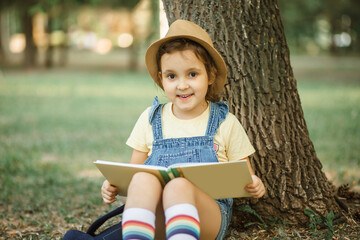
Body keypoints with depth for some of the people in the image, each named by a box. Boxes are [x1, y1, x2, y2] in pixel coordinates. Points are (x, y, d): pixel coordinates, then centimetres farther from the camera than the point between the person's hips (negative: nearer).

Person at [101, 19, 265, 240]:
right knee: (142, 180, -32)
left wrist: (255, 186, -10)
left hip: (208, 215, -2)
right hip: (155, 221, 2)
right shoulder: (151, 119, 15)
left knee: (178, 186, -35)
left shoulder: (226, 122, 10)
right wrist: (114, 186, -3)